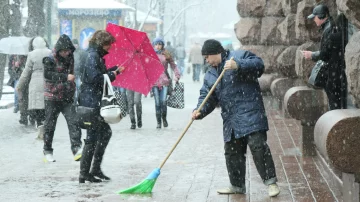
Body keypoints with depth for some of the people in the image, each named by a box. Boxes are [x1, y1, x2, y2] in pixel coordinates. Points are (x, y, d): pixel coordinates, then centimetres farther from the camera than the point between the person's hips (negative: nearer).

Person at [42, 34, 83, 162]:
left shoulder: (70, 58, 8)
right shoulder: (50, 60, -9)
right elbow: (47, 74, -23)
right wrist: (65, 77, -29)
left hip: (67, 97, 4)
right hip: (52, 97, -3)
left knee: (73, 121, -13)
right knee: (50, 125, 5)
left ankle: (77, 148, -17)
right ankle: (47, 152, 16)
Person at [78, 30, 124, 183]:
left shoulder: (98, 56, 15)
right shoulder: (92, 57, -15)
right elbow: (96, 78, -23)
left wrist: (116, 69, 17)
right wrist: (113, 74, -11)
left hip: (96, 102, 11)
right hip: (91, 102, -11)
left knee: (105, 132, 18)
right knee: (92, 137, -5)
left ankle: (95, 169, 22)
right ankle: (84, 174, 0)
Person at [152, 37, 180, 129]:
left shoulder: (166, 55, 8)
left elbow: (173, 65, 11)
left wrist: (177, 75, -1)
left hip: (164, 80, 0)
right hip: (154, 81, 0)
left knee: (163, 101, -9)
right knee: (157, 103, 0)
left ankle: (164, 119, 14)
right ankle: (158, 122, 10)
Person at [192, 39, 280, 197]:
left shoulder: (240, 56, 0)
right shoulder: (210, 75, 18)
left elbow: (259, 65, -15)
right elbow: (207, 97, 11)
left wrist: (238, 66, -27)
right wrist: (200, 111, -8)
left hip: (250, 114, -7)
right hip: (230, 120, 7)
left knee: (258, 145, -14)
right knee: (231, 152, 10)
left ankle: (271, 181, -7)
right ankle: (237, 185, 21)